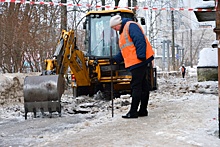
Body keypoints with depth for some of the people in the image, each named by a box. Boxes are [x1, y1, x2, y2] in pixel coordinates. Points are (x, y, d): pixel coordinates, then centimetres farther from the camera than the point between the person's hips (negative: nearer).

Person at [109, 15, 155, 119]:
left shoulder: (130, 26, -8)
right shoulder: (123, 32, 24)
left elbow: (140, 40, -20)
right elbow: (124, 51, 27)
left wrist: (141, 55, -26)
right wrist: (115, 59, 16)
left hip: (138, 61, -10)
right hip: (135, 63, 10)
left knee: (136, 86, -8)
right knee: (142, 86, 12)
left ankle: (133, 112, -5)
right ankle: (143, 110, 17)